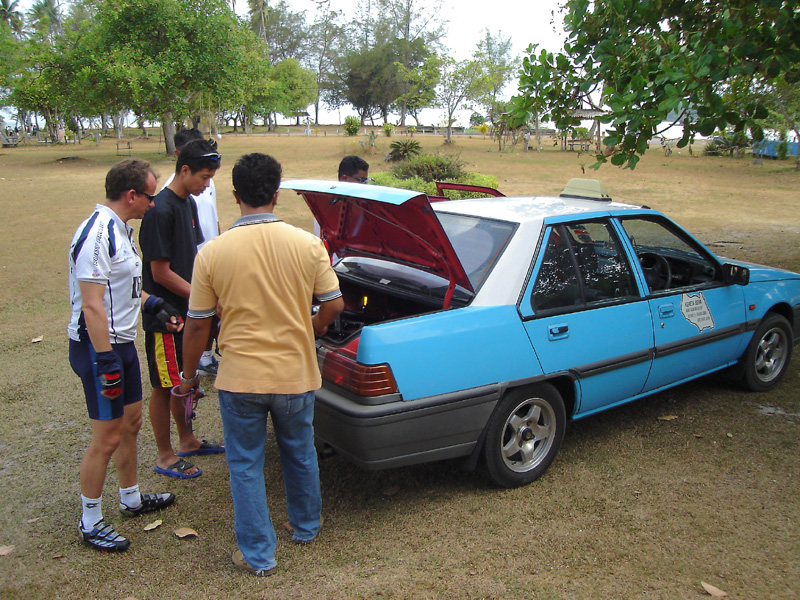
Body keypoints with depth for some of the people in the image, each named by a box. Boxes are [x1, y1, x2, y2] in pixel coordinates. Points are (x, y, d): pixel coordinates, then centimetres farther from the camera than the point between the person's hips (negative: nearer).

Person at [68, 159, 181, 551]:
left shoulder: (120, 228, 10)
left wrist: (153, 305, 13)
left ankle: (131, 498, 38)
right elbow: (92, 305, -25)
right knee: (107, 439, -1)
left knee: (131, 423, 20)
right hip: (98, 346, -10)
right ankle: (90, 523, 16)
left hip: (122, 341, 10)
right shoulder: (97, 235, -22)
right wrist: (106, 363, -25)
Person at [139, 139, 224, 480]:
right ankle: (165, 457, 19)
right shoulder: (161, 211, -21)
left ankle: (187, 441, 36)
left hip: (187, 312, 9)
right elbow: (161, 273, -21)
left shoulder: (188, 204, 8)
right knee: (165, 386, 5)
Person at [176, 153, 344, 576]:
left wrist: (188, 374, 10)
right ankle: (306, 528, 43)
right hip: (295, 374, 2)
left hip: (239, 379, -2)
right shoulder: (307, 244, -10)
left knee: (245, 465, 15)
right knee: (300, 455, 23)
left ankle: (258, 554, 24)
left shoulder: (212, 253, -11)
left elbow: (197, 324, -5)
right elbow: (333, 305, -3)